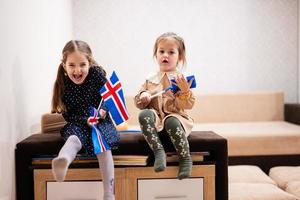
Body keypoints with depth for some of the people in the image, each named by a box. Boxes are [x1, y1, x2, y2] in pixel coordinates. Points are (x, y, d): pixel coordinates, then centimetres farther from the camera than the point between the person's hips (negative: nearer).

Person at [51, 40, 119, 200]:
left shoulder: (97, 73, -8)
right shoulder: (63, 84, -6)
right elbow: (68, 114, -1)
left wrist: (103, 110, -23)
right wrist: (86, 120, -17)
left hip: (100, 120, 0)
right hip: (77, 122, 0)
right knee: (74, 137, -34)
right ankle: (62, 162, -69)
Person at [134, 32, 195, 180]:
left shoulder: (181, 80, 5)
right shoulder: (150, 80, 12)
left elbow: (189, 105, -4)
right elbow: (139, 103, 16)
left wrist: (185, 92, -22)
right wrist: (143, 97, -6)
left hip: (175, 116, -2)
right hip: (156, 119, 2)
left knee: (171, 122, -36)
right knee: (144, 114, -29)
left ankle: (185, 158, -16)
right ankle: (158, 151, -25)